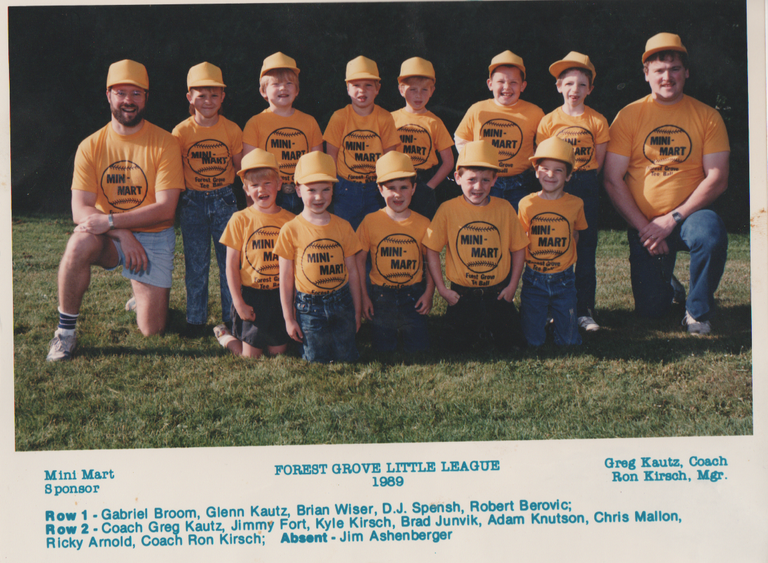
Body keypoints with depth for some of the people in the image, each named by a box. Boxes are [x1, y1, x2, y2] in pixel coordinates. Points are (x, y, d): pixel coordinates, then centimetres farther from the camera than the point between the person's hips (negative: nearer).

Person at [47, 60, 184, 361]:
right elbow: (80, 211, -9)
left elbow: (165, 209, -16)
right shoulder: (90, 146, -4)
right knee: (80, 242, -36)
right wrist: (123, 234, -24)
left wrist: (110, 220, -24)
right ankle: (66, 331, -18)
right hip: (109, 238, 1)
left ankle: (142, 296, 32)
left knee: (152, 330, -7)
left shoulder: (164, 144, -10)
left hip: (154, 237, -1)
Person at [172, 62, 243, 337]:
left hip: (224, 200, 1)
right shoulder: (181, 132, -4)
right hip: (193, 203, -1)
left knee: (230, 261, 4)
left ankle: (232, 317, 16)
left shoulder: (231, 130, -1)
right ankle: (195, 319, 17)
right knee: (195, 265, 6)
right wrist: (176, 201, -2)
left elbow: (241, 167, 8)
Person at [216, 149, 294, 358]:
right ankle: (224, 336, 29)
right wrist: (239, 303, -8)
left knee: (278, 352, 7)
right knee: (251, 356, 1)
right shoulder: (240, 220, -6)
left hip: (280, 296, 2)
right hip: (250, 296, -2)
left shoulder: (289, 220, 0)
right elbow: (231, 265, -4)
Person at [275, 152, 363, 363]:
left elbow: (352, 272, 9)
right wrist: (289, 318, -1)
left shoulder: (342, 227, 3)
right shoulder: (291, 230, -6)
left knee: (347, 358, 5)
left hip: (342, 303, 2)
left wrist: (357, 311, 10)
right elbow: (285, 279, -2)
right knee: (316, 361, 2)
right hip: (309, 307, -2)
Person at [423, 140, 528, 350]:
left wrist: (512, 286, -1)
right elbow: (431, 250, -6)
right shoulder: (448, 210, -10)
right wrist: (441, 288, -8)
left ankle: (490, 324, 34)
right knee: (464, 344, 0)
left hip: (498, 292, 1)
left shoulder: (504, 208, -5)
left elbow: (518, 248, 3)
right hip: (463, 293, -1)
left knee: (508, 343, 2)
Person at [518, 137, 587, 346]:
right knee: (534, 341, -1)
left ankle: (554, 314, 30)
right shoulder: (527, 204, -6)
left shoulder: (575, 204, -2)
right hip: (534, 279, -1)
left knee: (569, 341, 1)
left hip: (564, 280, 1)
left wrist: (566, 259, 6)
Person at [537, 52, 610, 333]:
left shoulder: (597, 121, 2)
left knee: (586, 251, 2)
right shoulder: (548, 121, 2)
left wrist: (582, 178, -4)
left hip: (587, 188, 0)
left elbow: (598, 161, 5)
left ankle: (585, 311, 7)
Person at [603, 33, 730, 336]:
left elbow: (717, 179, -5)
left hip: (689, 216, 0)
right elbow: (613, 180, -5)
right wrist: (643, 227, -13)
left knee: (711, 233, -35)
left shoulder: (707, 116, -1)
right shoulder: (629, 116, -2)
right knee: (651, 309, -5)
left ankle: (698, 311, -9)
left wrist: (674, 219, -16)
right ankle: (669, 287, 35)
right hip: (644, 225, 1)